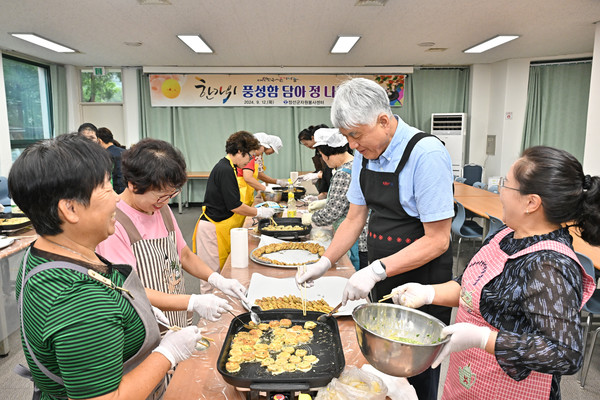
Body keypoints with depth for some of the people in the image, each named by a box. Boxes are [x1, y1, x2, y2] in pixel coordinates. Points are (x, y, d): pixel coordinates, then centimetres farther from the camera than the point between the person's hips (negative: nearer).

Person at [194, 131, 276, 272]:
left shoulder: (226, 167, 12)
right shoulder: (225, 170, -19)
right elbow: (234, 206, -19)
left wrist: (254, 211, 14)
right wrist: (258, 212, -6)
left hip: (220, 227, 10)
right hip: (213, 229, -10)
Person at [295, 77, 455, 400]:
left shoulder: (426, 154, -21)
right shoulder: (365, 155, 1)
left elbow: (437, 240, -21)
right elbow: (355, 219, 8)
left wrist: (376, 270, -27)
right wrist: (325, 262, 1)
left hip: (421, 287, -6)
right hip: (382, 282, 7)